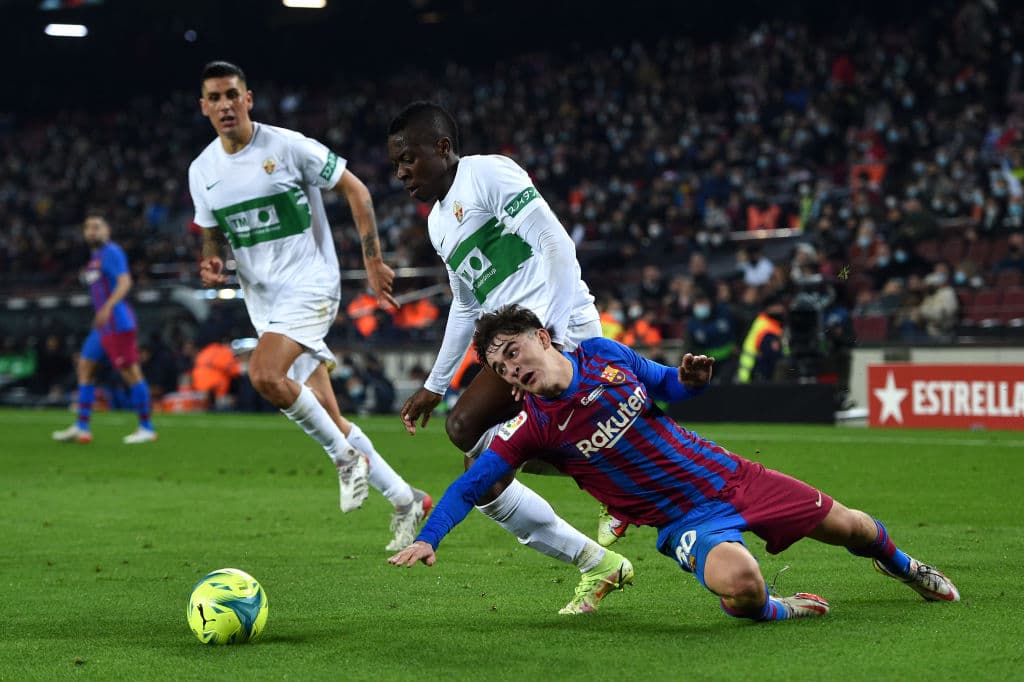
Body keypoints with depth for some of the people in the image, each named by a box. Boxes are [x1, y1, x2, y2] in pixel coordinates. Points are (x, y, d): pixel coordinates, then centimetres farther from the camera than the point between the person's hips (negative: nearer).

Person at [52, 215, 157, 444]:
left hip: (117, 322, -10)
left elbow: (125, 282, -20)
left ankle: (146, 428, -4)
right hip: (102, 326, 10)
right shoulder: (95, 257, 20)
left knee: (131, 372, -8)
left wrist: (108, 307, -31)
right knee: (85, 367, 6)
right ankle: (82, 427, 6)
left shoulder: (112, 252, -8)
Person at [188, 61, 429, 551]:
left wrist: (373, 261, -7)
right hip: (262, 300, 6)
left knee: (265, 375, -29)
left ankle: (345, 455, -8)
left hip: (309, 285, -6)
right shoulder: (201, 171, 6)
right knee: (327, 419, 4)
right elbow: (214, 237, 20)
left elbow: (355, 190, -3)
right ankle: (406, 501, 17)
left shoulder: (288, 146, -10)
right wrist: (211, 264, -4)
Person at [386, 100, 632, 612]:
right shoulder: (438, 223, 23)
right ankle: (595, 563, 12)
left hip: (559, 330, -10)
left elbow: (554, 244, -14)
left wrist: (562, 340, -22)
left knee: (465, 426, -23)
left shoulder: (489, 174, -5)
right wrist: (434, 385, 33)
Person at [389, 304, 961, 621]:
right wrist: (428, 539, -26)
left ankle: (902, 565, 46)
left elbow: (666, 384, 11)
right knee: (739, 586, -37)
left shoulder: (602, 353, -5)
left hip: (727, 476, 4)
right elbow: (471, 485, -13)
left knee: (844, 526, 12)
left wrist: (690, 379, -11)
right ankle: (778, 610, -1)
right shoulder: (533, 428, -13)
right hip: (685, 521, -4)